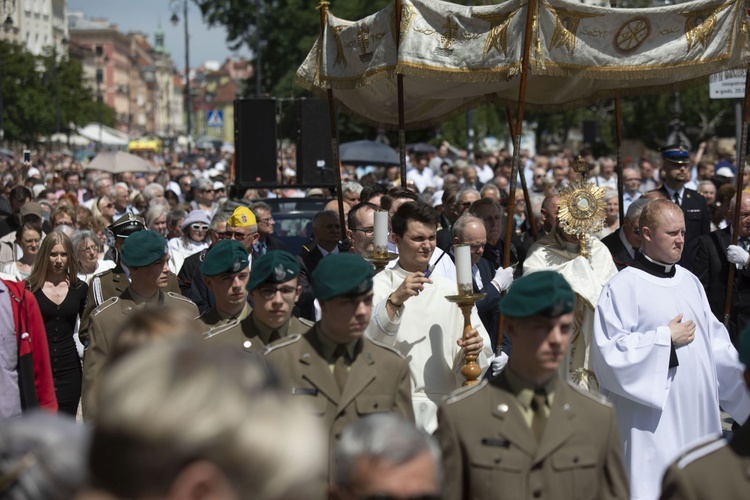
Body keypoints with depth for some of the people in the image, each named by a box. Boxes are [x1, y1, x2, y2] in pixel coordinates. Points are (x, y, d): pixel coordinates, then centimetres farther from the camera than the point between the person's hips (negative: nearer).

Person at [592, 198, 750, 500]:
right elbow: (609, 352, -16)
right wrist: (665, 339, -14)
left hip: (699, 414, 7)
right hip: (654, 420, -7)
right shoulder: (622, 288, -9)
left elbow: (716, 342, 14)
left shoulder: (690, 282, 12)